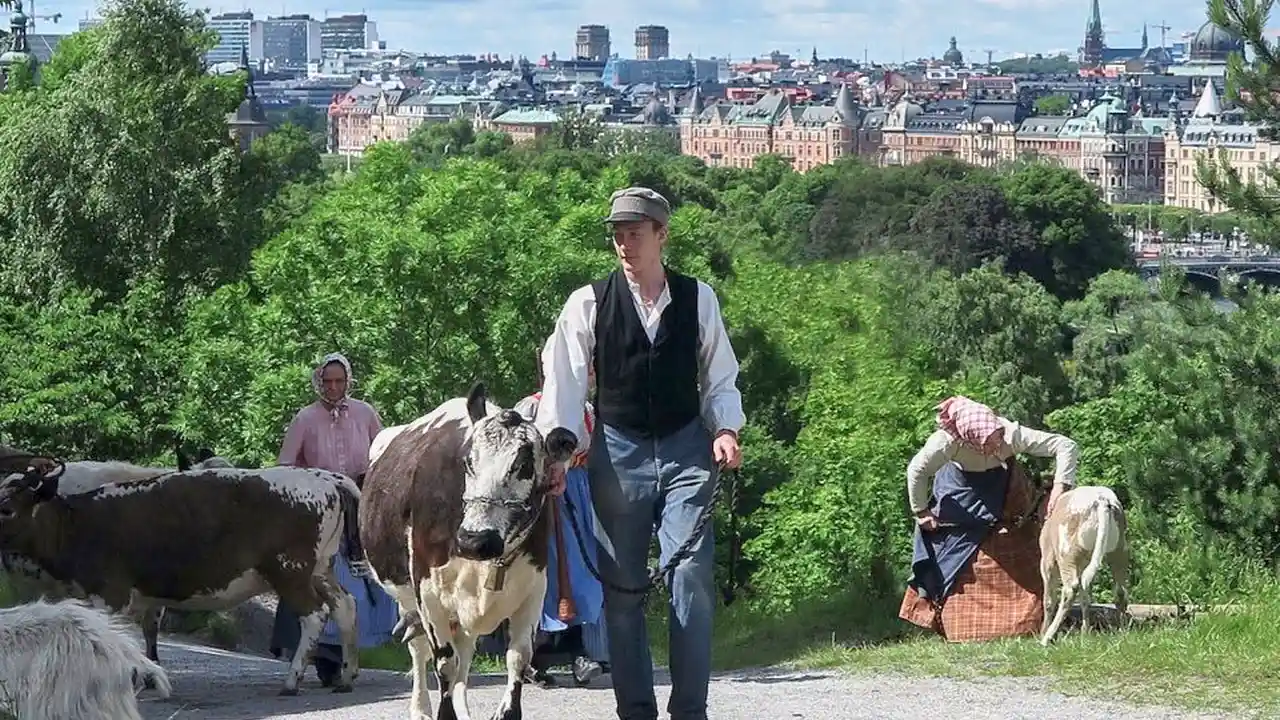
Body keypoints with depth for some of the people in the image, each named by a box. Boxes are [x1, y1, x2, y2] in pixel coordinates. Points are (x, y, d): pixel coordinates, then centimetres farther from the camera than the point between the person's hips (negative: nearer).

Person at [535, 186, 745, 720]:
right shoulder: (588, 304, 1)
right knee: (623, 587, 4)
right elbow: (565, 381, -1)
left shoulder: (698, 299, 5)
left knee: (691, 578, -10)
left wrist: (726, 430, -5)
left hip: (686, 450, 0)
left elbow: (719, 377, 10)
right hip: (618, 451, 0)